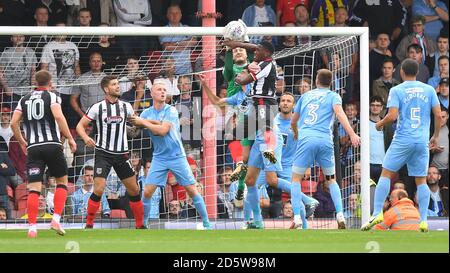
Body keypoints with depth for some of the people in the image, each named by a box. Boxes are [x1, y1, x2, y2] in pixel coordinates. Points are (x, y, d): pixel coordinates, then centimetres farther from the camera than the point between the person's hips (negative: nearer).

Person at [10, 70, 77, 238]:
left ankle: (32, 227, -11)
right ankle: (56, 219, 2)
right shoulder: (52, 97, 2)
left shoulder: (24, 100, 14)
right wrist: (70, 139, -8)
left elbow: (13, 123, 7)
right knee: (62, 181, 16)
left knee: (34, 188, -1)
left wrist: (22, 143, 21)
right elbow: (58, 117, -15)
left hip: (33, 148, 3)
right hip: (52, 145, -3)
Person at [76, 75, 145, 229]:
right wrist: (86, 137, -21)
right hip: (103, 153, -4)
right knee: (98, 189, -16)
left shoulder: (126, 106, 6)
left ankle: (140, 225, 18)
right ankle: (89, 225, -5)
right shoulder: (97, 107, -3)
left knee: (134, 190, 5)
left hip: (121, 154, 4)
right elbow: (80, 126, -1)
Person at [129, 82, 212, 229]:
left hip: (177, 156, -3)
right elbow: (136, 124, -8)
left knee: (192, 190, -3)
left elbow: (163, 130, -19)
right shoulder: (147, 112, 5)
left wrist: (144, 122, -13)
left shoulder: (171, 111, -8)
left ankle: (206, 223, 7)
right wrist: (155, 123, -21)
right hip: (159, 158, 3)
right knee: (147, 192, -6)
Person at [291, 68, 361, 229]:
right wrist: (352, 134, -19)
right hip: (325, 140, 0)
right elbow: (340, 113, -9)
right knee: (331, 180, 16)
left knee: (296, 178, 8)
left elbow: (293, 122, 31)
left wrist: (296, 134, 52)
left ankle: (297, 218, -7)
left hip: (306, 138, 0)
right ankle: (340, 216, -1)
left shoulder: (306, 96, 21)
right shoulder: (333, 96, 13)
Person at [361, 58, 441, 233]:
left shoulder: (396, 90, -2)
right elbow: (438, 115, 5)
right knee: (421, 180, 8)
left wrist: (380, 124, 9)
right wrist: (435, 136, 17)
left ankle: (377, 213, -7)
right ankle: (423, 221, 1)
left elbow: (392, 116, -11)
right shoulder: (429, 90, 8)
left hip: (402, 140, -3)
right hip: (423, 141, 3)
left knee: (386, 174, 3)